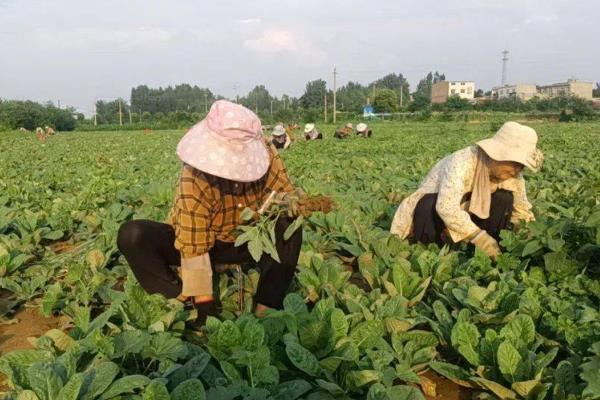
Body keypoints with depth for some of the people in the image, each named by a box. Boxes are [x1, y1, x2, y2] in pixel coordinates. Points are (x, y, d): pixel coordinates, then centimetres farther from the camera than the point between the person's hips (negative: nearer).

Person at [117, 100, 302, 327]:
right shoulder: (194, 181, -32)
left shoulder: (265, 154, -21)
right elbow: (194, 249, -31)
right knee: (132, 236, -28)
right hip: (193, 239, -2)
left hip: (245, 243, 3)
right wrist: (205, 305, -33)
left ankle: (265, 310, -26)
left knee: (290, 224, -25)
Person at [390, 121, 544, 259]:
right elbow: (446, 207, -45)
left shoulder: (512, 174, -12)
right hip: (433, 208, -6)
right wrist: (479, 237, -45)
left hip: (469, 212, 6)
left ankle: (493, 249, -9)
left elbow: (521, 209, -1)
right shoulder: (462, 162, -34)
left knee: (504, 197, -18)